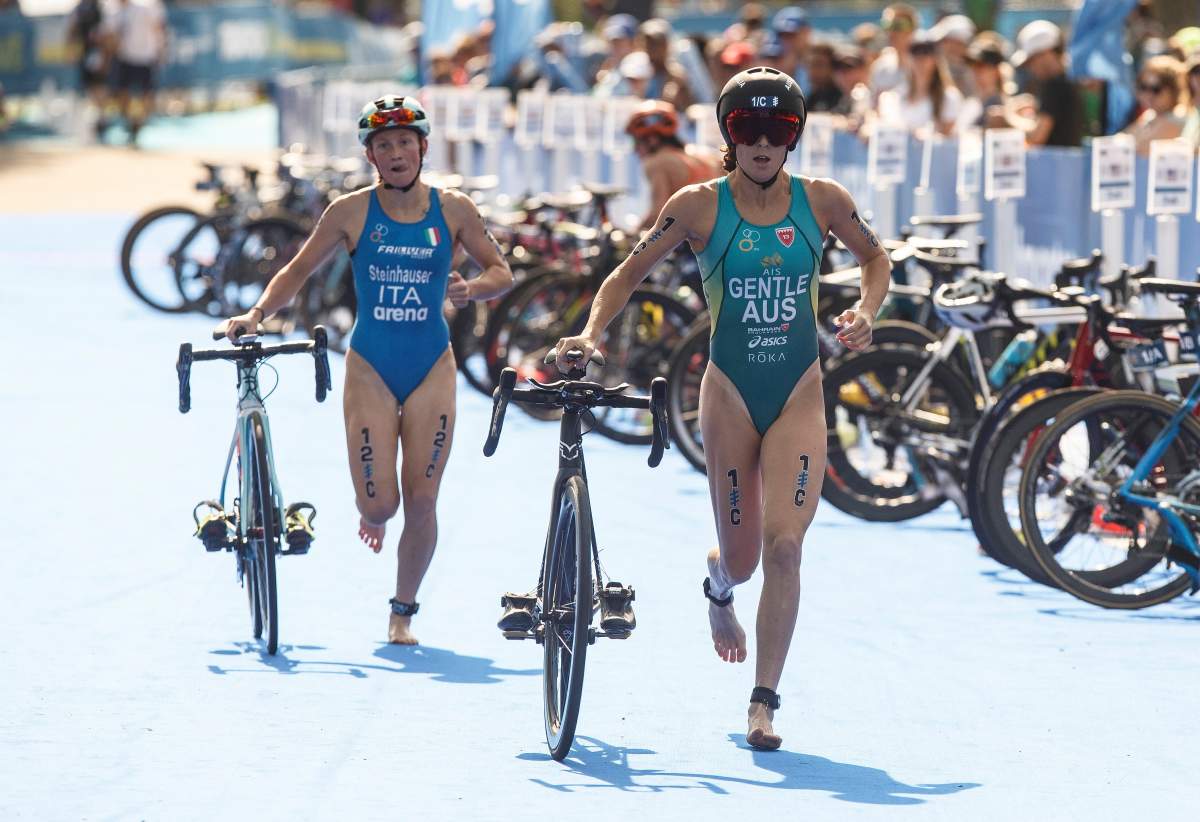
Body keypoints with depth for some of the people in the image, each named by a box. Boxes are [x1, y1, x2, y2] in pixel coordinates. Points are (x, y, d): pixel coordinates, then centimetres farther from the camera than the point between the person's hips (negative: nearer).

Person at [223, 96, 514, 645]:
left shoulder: (453, 210, -1)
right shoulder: (351, 212, -4)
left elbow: (501, 271, 7)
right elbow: (298, 271, 5)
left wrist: (473, 288, -15)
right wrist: (256, 314, -10)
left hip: (432, 369, 1)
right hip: (370, 368, -1)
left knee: (421, 502, -3)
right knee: (379, 506, -6)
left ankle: (403, 612, 16)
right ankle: (374, 514, 33)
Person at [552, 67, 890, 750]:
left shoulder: (822, 201, -3)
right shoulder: (700, 206, -7)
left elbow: (875, 257, 15)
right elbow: (629, 276, -1)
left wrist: (866, 311, -4)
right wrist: (590, 335, -16)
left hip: (800, 394, 0)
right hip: (731, 392, 0)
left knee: (784, 545, -14)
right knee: (742, 557, 5)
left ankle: (763, 704, -7)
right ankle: (719, 588, 46)